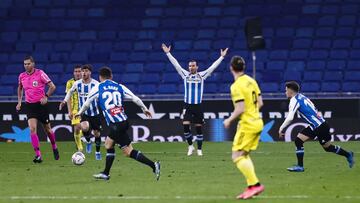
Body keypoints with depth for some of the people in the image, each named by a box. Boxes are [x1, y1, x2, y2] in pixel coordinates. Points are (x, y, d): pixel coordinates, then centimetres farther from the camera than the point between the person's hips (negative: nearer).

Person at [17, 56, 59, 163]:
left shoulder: (40, 73, -10)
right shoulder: (21, 76, 3)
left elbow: (52, 86, -7)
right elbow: (20, 88, 24)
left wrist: (46, 97, -18)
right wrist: (19, 102, 15)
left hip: (41, 104, -3)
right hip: (29, 105, 3)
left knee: (47, 129, 9)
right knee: (32, 129, -15)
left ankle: (54, 148, 37)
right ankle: (38, 155, -16)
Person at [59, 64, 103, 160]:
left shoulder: (95, 84, -13)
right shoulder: (77, 84, -5)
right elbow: (70, 91, 14)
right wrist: (65, 101, 6)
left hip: (95, 113, -1)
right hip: (83, 112, 1)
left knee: (96, 132, 8)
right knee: (84, 127, -27)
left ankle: (98, 151, 32)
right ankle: (88, 142, 5)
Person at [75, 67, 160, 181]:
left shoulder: (97, 89, 4)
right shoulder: (119, 87, 12)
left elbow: (87, 103, 17)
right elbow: (135, 99, 10)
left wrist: (80, 113, 36)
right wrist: (144, 109, 26)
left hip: (115, 125, -6)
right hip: (124, 120, 6)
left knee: (129, 152, -3)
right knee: (108, 144, 20)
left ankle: (153, 166, -11)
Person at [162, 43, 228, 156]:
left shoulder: (202, 75, 4)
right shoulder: (185, 75, 6)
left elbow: (213, 66, 2)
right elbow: (175, 64, 3)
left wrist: (222, 57, -3)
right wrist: (168, 53, -1)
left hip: (198, 105, 0)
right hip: (187, 105, 0)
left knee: (199, 127, 2)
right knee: (185, 125, -12)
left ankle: (199, 149, 11)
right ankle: (190, 146, 6)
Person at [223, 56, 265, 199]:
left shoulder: (236, 86, -17)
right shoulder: (251, 81, 7)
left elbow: (240, 109, -21)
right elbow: (260, 103, 11)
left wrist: (229, 120, -7)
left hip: (247, 125, -9)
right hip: (257, 122, 9)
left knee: (237, 156, -4)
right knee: (244, 155, 17)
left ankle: (255, 184, -12)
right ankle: (251, 187, 13)